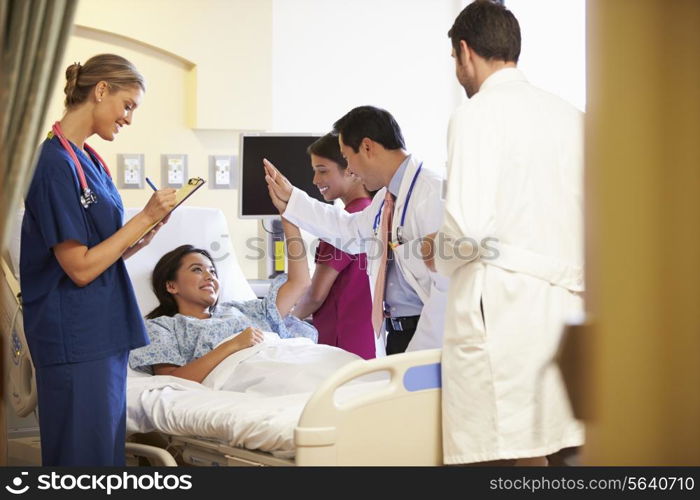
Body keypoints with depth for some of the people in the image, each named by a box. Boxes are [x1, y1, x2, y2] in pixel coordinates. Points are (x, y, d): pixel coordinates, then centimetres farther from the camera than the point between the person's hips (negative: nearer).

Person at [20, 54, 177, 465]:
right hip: (76, 340, -9)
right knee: (85, 455, -3)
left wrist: (150, 229, -1)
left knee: (107, 451, 14)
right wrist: (146, 217, -12)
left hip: (105, 334, 9)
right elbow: (80, 268, -17)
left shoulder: (88, 160, 12)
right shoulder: (56, 162, -15)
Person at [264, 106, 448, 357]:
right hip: (395, 333, 9)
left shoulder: (432, 194, -18)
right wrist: (291, 200, 37)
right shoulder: (385, 197, 13)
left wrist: (419, 353, -23)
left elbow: (448, 284, -23)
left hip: (427, 333, -9)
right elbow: (352, 230, 35)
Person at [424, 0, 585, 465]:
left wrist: (439, 255, 4)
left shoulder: (477, 114, -5)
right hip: (567, 301, 7)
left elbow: (470, 225, -15)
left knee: (516, 453, -4)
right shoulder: (571, 115, 14)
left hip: (503, 308, -7)